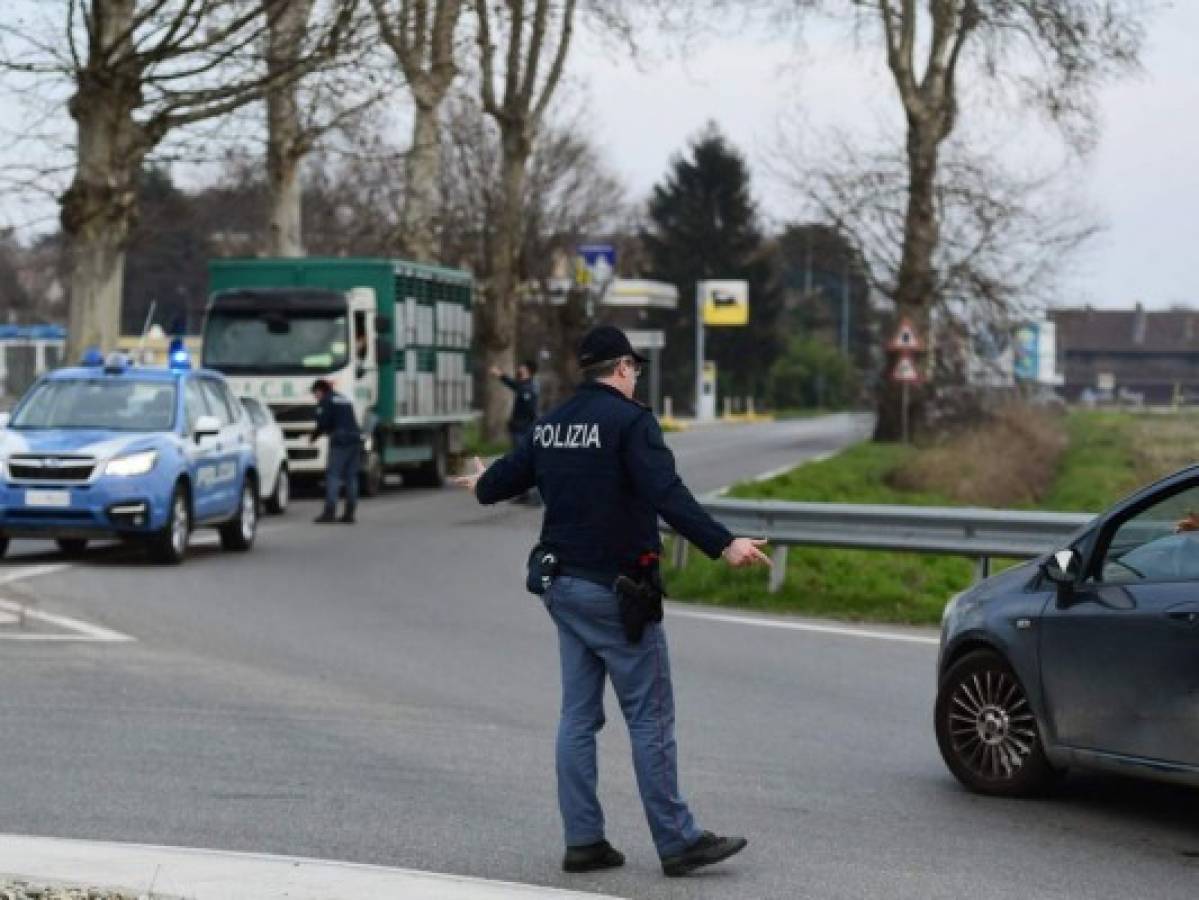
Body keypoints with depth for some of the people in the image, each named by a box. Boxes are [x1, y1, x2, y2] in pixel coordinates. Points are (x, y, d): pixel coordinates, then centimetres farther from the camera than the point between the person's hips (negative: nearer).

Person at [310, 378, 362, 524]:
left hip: (340, 442, -8)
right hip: (355, 439, 8)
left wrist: (314, 436, 8)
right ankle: (349, 513, 6)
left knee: (333, 475, -8)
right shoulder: (344, 399, 24)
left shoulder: (325, 401, 0)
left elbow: (323, 423, -10)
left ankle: (329, 511, -15)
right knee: (351, 476, 7)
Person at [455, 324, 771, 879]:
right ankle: (677, 843, 1)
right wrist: (723, 545, -32)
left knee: (578, 716, 11)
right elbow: (667, 495, -26)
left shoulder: (552, 424, 10)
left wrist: (481, 485, 46)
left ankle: (583, 840, 13)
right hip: (615, 590, -8)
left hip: (563, 586, 8)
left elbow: (504, 478, 22)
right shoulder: (630, 420, -13)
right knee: (650, 718, -3)